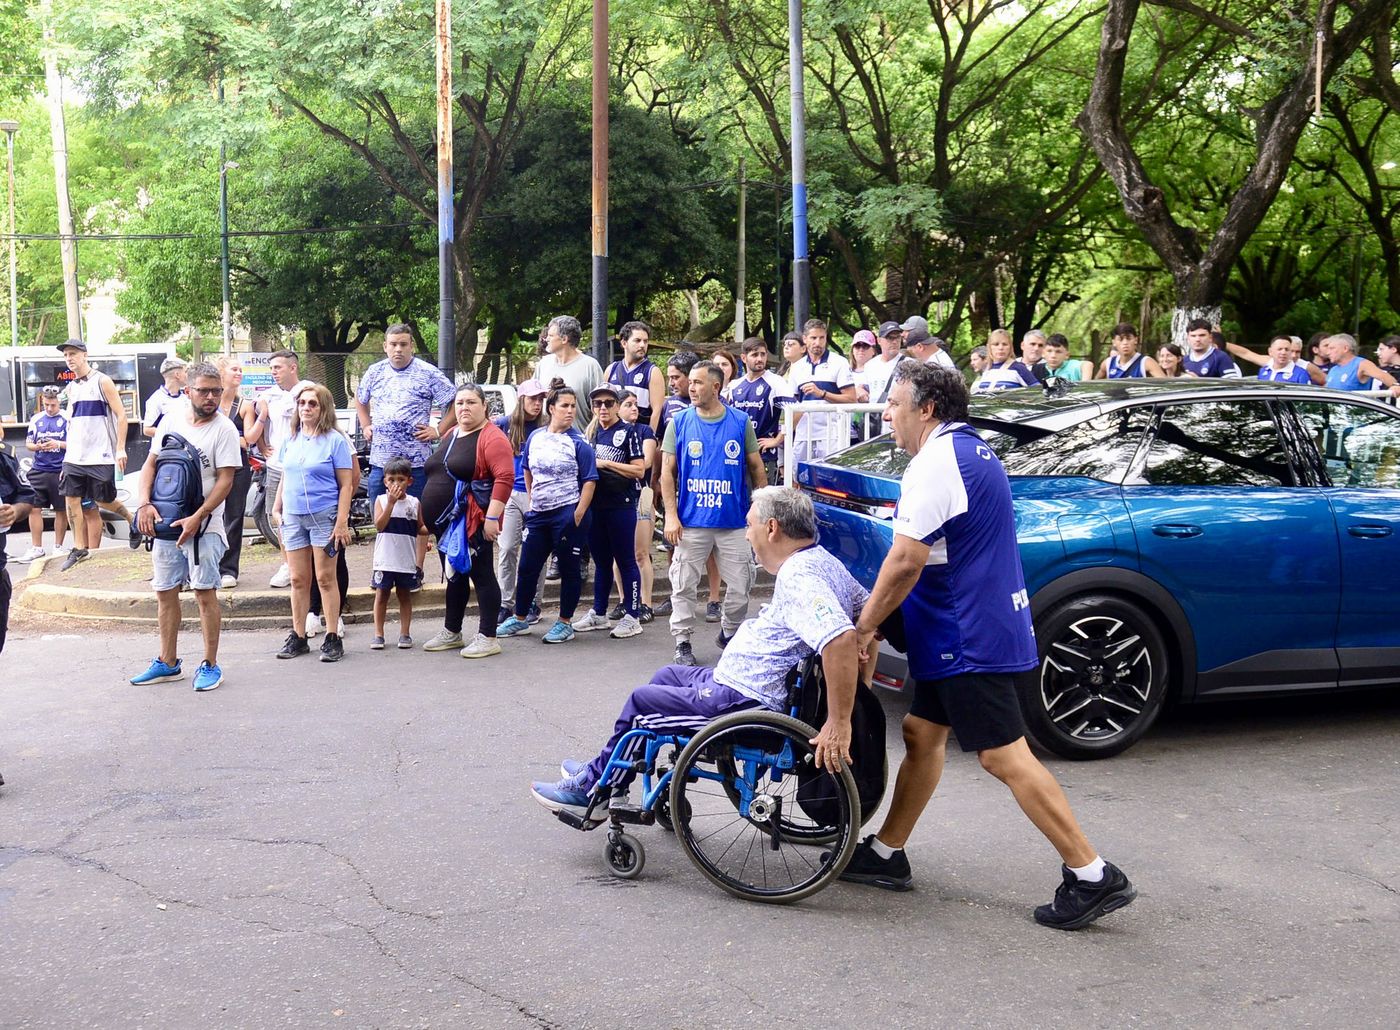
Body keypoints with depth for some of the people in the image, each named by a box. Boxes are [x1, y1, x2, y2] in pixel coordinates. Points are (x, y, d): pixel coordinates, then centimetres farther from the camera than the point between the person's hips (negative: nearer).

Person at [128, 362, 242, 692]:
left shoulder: (223, 429, -8)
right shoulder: (171, 418, 7)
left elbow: (226, 480, -12)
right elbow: (150, 464, 10)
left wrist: (196, 518, -20)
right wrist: (144, 503, -6)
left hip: (203, 526, -5)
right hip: (164, 522, 5)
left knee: (205, 593, -4)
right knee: (165, 592, 11)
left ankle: (210, 665, 6)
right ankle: (168, 663, 22)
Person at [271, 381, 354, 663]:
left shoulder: (335, 440, -6)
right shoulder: (290, 440, 10)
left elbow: (346, 485, -7)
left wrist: (342, 522, -13)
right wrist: (277, 509, 11)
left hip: (324, 516, -5)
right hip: (293, 518, 5)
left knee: (325, 578, -2)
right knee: (298, 580, 9)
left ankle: (332, 638, 4)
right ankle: (298, 637, 16)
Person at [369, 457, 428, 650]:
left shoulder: (415, 502, 4)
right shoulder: (381, 500, -1)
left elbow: (420, 528, 11)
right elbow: (379, 525, -14)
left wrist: (431, 529, -11)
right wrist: (391, 502, -20)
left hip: (407, 559, 1)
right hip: (385, 559, -1)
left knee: (405, 595, 10)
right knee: (382, 594, 5)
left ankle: (405, 633, 16)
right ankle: (378, 634, 12)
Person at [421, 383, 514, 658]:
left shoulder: (492, 437, -12)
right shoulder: (450, 435, 16)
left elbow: (505, 477, -21)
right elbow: (437, 473, 25)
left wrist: (492, 518, -25)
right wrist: (430, 516, 22)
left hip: (474, 523, -9)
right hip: (446, 522, 9)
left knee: (481, 576, -4)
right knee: (455, 577, 17)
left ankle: (487, 638, 1)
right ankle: (451, 633, 28)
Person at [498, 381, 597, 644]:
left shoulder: (578, 443, -7)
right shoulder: (535, 437, 7)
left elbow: (589, 481, -9)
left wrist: (578, 515, -14)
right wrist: (533, 501, 14)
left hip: (567, 514, -5)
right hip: (538, 514, 5)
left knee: (568, 570, 4)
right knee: (527, 567, 11)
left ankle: (565, 623, 15)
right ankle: (519, 619, 24)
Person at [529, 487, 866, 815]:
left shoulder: (799, 577, -27)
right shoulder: (820, 560, 5)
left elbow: (841, 638, -41)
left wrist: (839, 723, -37)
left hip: (745, 701, -11)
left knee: (640, 702, 3)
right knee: (666, 675, 25)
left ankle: (592, 789, 23)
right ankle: (603, 770, 35)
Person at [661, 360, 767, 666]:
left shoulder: (741, 422, 3)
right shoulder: (679, 422, 2)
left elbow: (756, 468, 9)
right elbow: (668, 471, 3)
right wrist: (671, 515, -5)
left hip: (734, 522, 1)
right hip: (690, 522, -1)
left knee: (739, 587, 6)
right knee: (683, 586, 1)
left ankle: (729, 634, 28)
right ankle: (683, 642, 13)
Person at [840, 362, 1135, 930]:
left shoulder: (936, 462, -17)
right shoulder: (969, 451, 16)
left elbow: (906, 560, -22)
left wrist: (864, 627, -11)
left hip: (970, 638, -11)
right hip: (973, 629, 11)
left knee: (1004, 756, -8)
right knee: (922, 733, 16)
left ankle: (1092, 876, -4)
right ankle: (886, 854, 26)